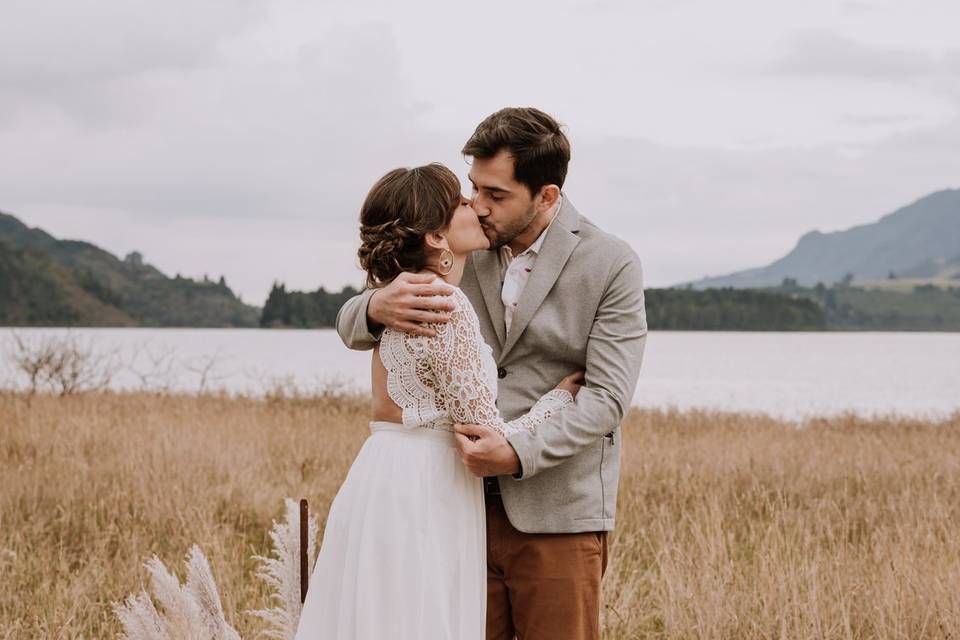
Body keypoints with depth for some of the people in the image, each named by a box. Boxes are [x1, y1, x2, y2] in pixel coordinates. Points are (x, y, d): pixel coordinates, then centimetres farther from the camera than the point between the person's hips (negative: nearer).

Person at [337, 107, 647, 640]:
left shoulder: (611, 265, -6)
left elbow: (607, 397, -10)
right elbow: (352, 327, 4)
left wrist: (519, 452, -24)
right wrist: (378, 307, -21)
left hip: (557, 516, -3)